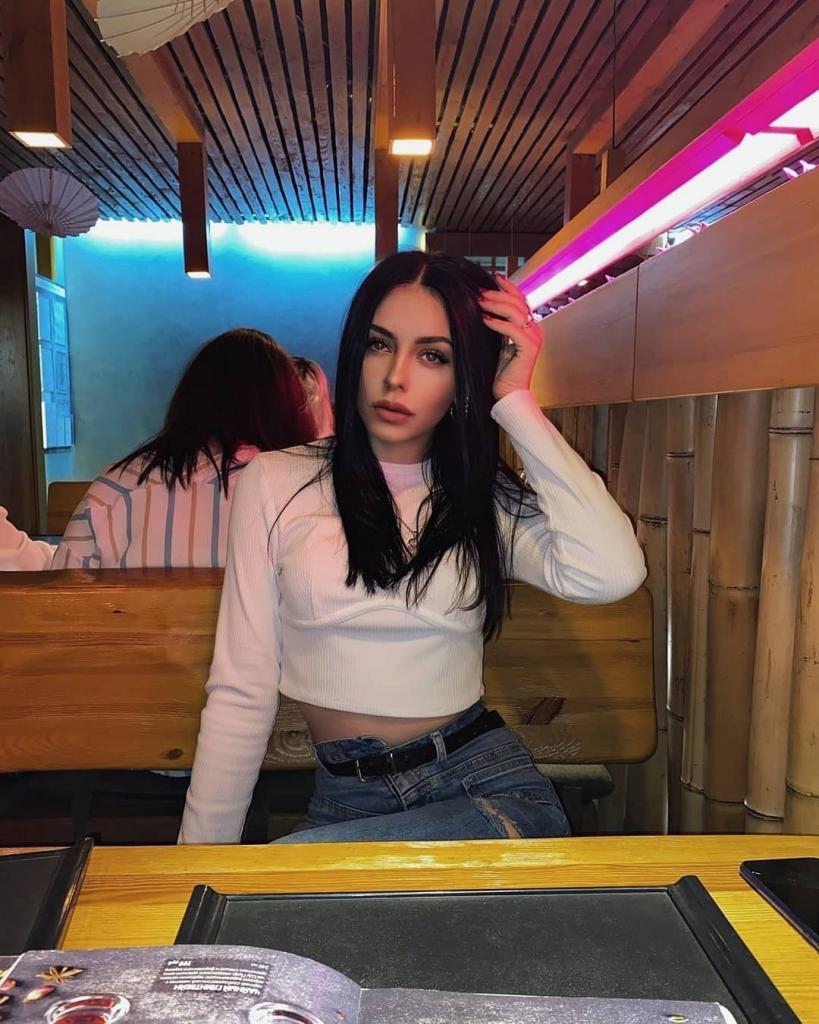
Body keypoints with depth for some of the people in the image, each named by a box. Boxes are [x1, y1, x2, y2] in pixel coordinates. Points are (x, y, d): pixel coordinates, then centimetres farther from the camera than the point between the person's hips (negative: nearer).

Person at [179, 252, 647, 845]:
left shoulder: (488, 500, 5)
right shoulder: (277, 482, 2)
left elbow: (613, 574, -16)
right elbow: (242, 694, 0)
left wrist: (516, 403, -10)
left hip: (488, 786, -1)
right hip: (345, 801, 1)